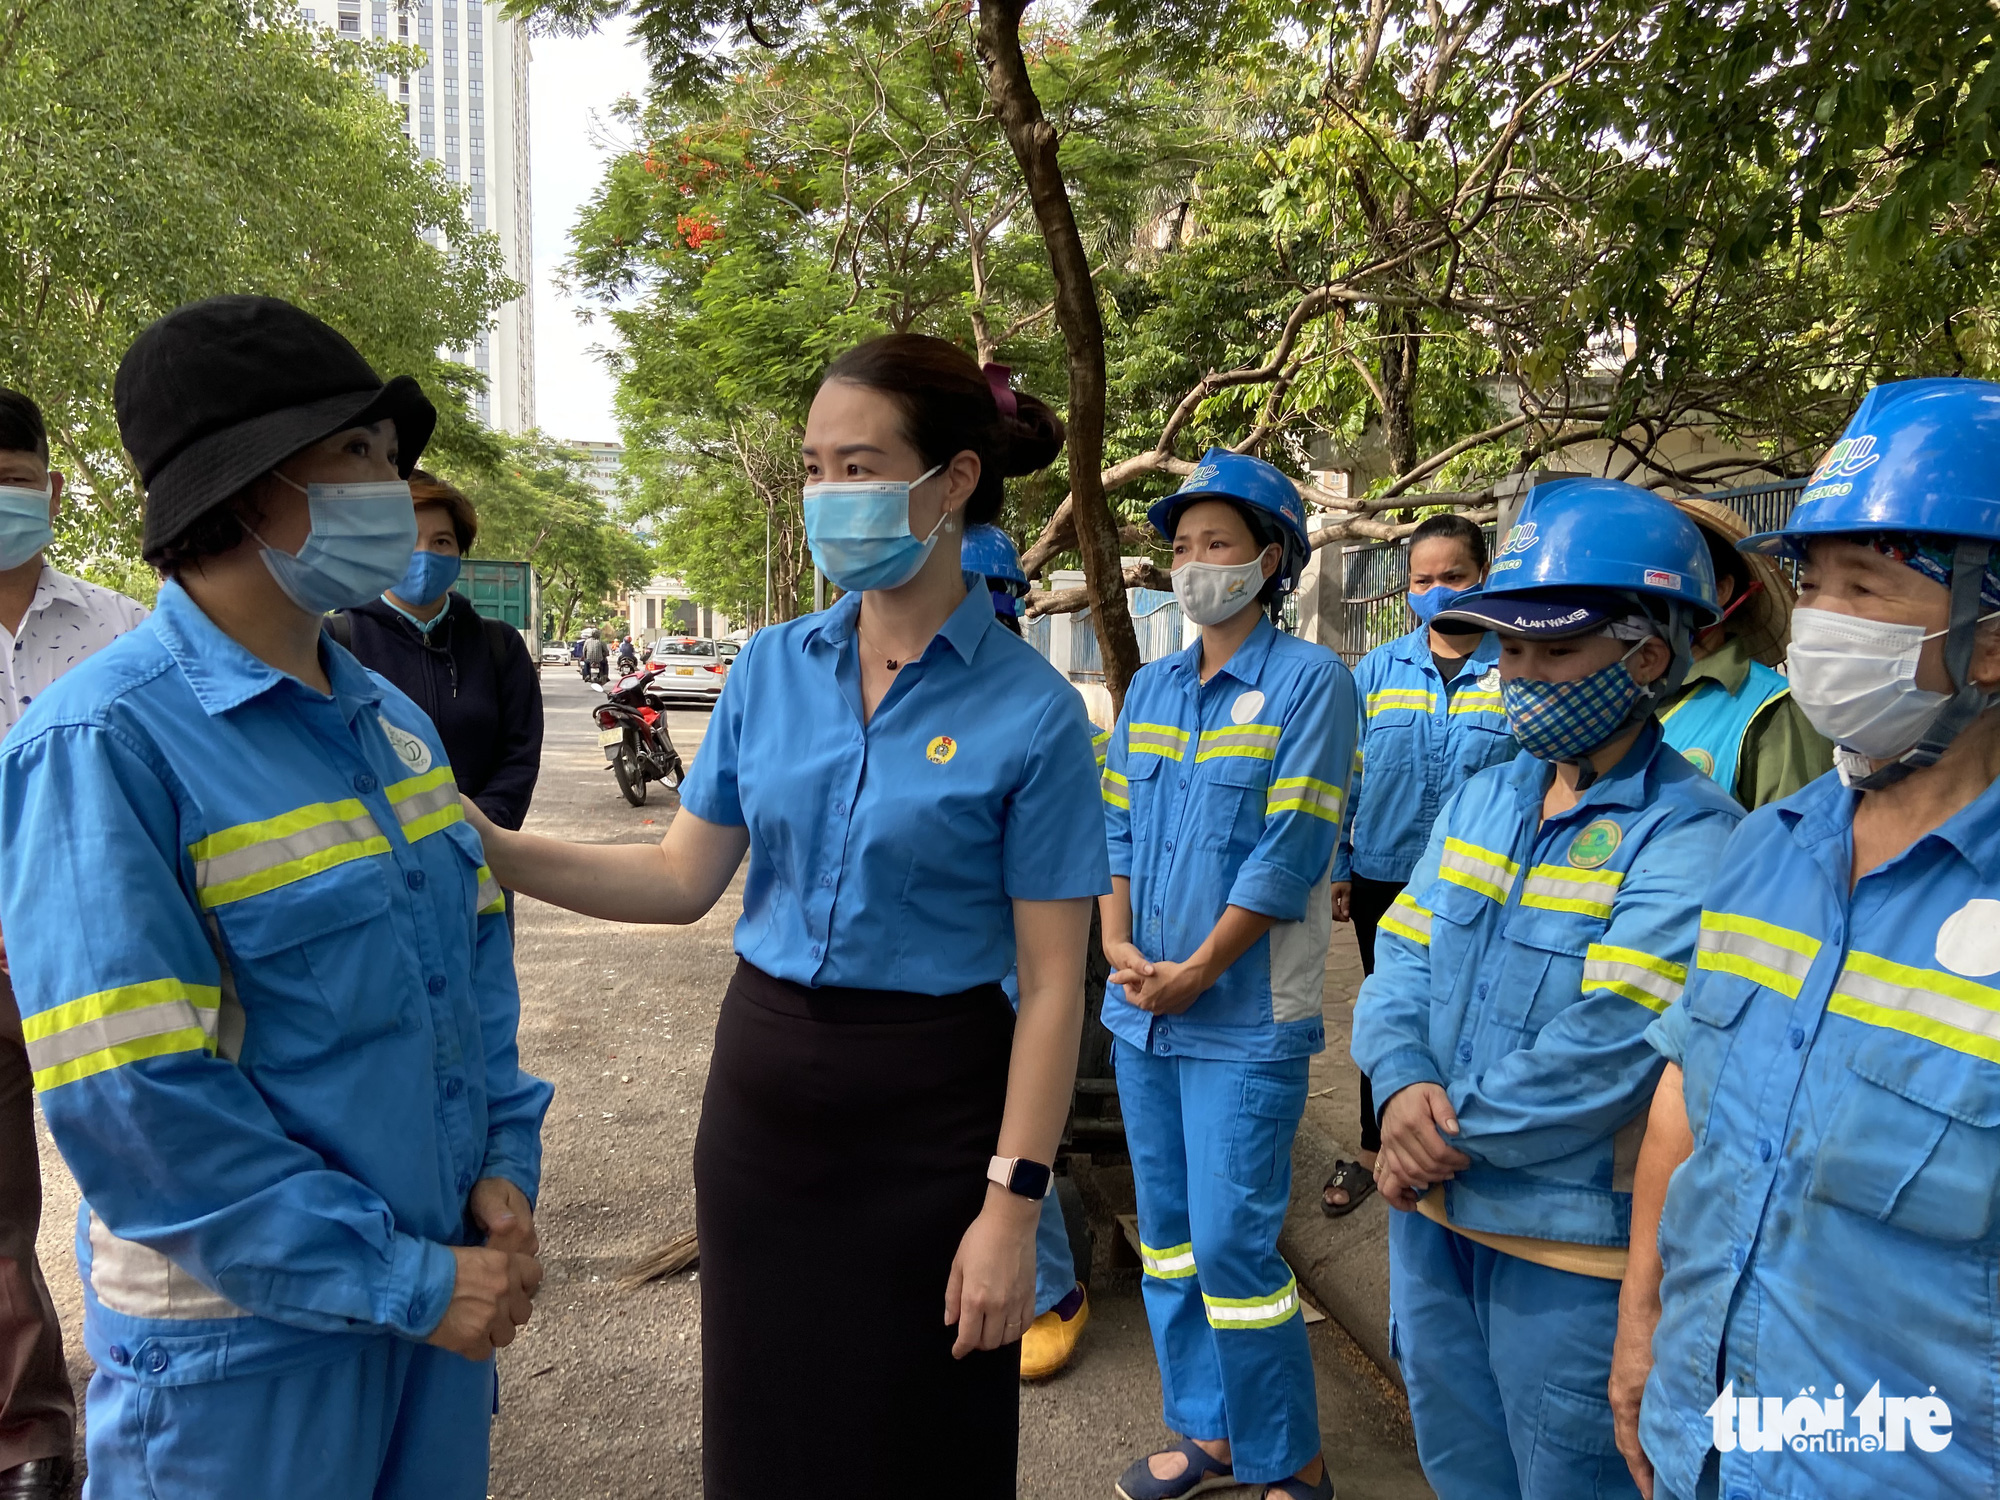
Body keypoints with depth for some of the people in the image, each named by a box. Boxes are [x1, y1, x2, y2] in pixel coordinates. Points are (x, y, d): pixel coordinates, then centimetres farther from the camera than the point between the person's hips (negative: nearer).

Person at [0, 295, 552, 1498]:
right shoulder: (106, 743, -17)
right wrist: (404, 1285, -18)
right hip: (246, 1334, -6)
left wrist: (505, 1167, -1)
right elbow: (133, 1097, -21)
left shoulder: (392, 717, 6)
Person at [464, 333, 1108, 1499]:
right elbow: (684, 879, 3)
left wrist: (1012, 1205, -14)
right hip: (764, 1085, 4)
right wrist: (488, 848, -8)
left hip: (924, 1110, -4)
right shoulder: (771, 668, 1)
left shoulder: (1031, 712, -13)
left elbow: (1052, 986, -12)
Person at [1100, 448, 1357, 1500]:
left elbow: (1291, 851, -15)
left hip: (1245, 1017, -6)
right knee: (1168, 1232, 14)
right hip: (1143, 1011, 7)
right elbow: (1116, 827, 11)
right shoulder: (1150, 688, 11)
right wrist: (1118, 946, -4)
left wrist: (1197, 971, -15)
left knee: (1233, 1242, -4)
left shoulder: (1310, 681, -9)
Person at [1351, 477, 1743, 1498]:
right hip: (1432, 1215, 7)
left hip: (1571, 1247, -7)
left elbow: (1598, 1058, -25)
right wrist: (1403, 1086, -16)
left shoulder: (1688, 838, -19)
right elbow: (1401, 962, 3)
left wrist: (1443, 1140, -16)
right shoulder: (1479, 801, 4)